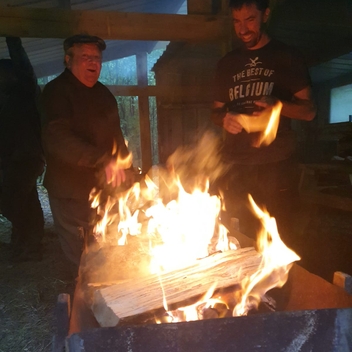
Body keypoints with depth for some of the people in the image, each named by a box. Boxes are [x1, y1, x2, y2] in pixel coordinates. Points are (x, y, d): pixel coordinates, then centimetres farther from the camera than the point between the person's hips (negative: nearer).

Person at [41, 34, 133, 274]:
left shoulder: (104, 94, 12)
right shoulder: (57, 91, -10)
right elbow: (58, 139, -25)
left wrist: (126, 169, 14)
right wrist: (104, 160, -32)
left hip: (105, 189, 7)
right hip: (72, 194, -6)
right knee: (82, 261, 2)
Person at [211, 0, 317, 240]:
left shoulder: (288, 57, 5)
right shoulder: (227, 63, 14)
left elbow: (310, 111, 3)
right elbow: (216, 111, 19)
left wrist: (278, 105, -17)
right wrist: (224, 118, -5)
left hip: (276, 166, -2)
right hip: (236, 166, 3)